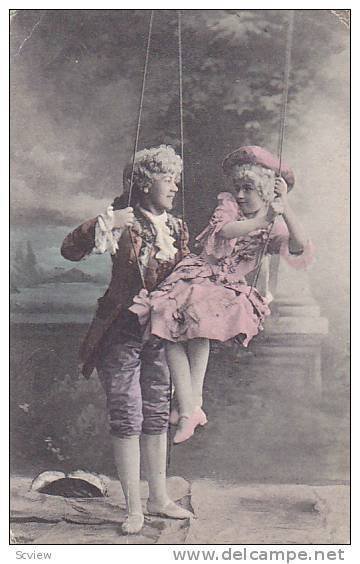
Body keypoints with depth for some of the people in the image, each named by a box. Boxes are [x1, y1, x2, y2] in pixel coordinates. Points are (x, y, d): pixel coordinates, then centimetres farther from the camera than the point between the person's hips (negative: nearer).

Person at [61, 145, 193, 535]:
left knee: (157, 416, 13)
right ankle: (133, 507, 9)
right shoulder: (124, 224, -8)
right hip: (123, 330, -6)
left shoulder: (177, 228, 10)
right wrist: (104, 222, -23)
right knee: (126, 418, -1)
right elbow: (70, 250, -13)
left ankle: (158, 498, 26)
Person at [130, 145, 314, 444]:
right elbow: (223, 231, -19)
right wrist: (262, 220, -30)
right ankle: (188, 408, -25)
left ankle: (193, 401, -29)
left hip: (229, 288, -1)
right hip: (195, 274, 1)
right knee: (172, 335, -26)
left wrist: (286, 209, -19)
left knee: (200, 321, -34)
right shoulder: (228, 204, 5)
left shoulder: (274, 228, 7)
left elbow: (301, 254, -13)